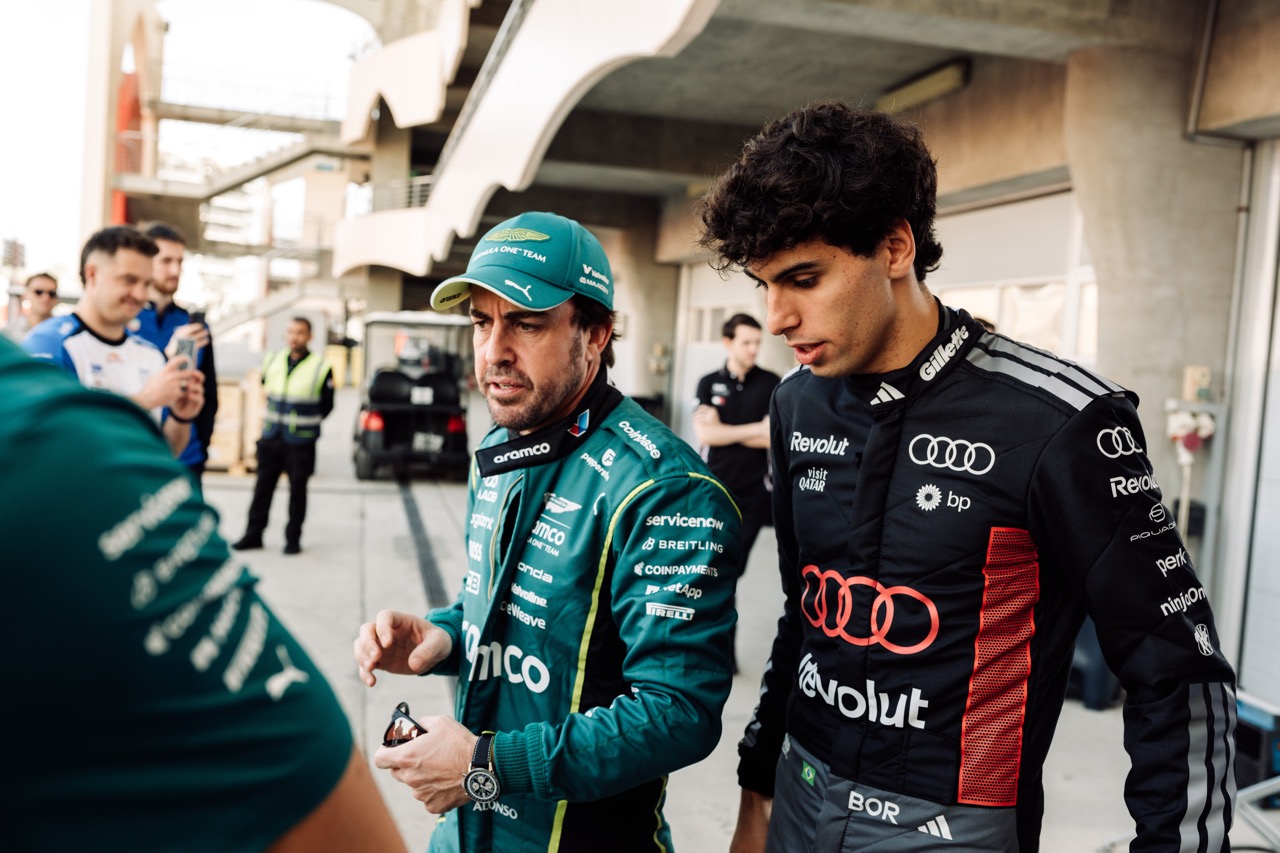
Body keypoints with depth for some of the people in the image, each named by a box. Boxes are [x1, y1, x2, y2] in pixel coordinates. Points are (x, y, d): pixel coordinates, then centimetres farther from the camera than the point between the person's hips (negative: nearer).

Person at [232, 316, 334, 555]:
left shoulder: (320, 369, -11)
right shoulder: (272, 361, 2)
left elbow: (327, 405, 1)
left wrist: (304, 423, 4)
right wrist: (273, 418, 15)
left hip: (300, 443, -4)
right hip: (270, 439, 4)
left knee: (297, 491, 6)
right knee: (263, 488, 10)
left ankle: (293, 538, 16)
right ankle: (253, 534, 19)